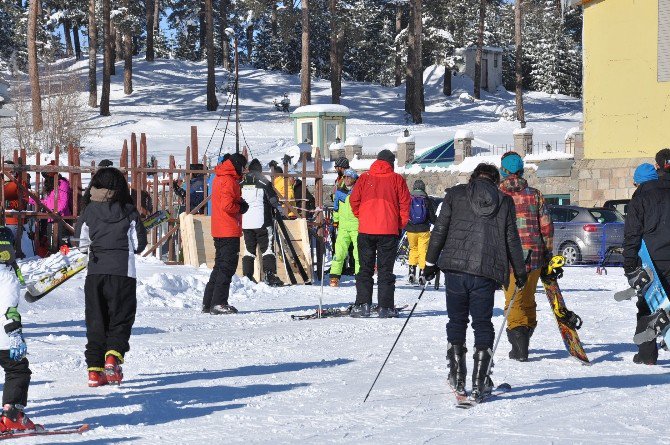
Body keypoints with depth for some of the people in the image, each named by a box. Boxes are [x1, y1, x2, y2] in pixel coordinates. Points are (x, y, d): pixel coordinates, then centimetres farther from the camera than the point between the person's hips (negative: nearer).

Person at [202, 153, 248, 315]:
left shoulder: (219, 179, 17)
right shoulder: (229, 181, -15)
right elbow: (227, 205, -23)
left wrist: (240, 203, 7)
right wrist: (241, 208, -6)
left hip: (219, 231, 10)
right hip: (229, 231, -10)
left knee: (220, 266, 15)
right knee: (227, 267, -7)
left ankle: (208, 303, 17)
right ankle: (218, 303, -9)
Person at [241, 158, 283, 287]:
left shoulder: (241, 183, 6)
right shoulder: (264, 182, -6)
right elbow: (273, 200, -4)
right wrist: (277, 205, 17)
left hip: (245, 222, 4)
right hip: (261, 222, -4)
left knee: (249, 249, 9)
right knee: (267, 248, -1)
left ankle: (247, 276, 4)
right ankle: (269, 275, -11)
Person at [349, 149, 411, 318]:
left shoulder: (364, 178, 4)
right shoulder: (396, 179, 1)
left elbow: (354, 200, 4)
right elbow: (405, 203, -1)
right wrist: (401, 225, 9)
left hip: (366, 230, 1)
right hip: (389, 231, -1)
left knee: (365, 268, 9)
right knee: (385, 269, 4)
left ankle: (363, 304, 1)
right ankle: (385, 307, 1)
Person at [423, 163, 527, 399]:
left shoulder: (455, 195, 8)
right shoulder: (505, 202, 10)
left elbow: (439, 231, 5)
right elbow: (512, 240, 11)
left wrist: (430, 263, 12)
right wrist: (520, 271, 21)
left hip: (455, 266, 0)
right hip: (487, 272, 0)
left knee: (457, 321, 12)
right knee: (483, 324, 9)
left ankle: (457, 379, 10)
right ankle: (480, 382, 4)